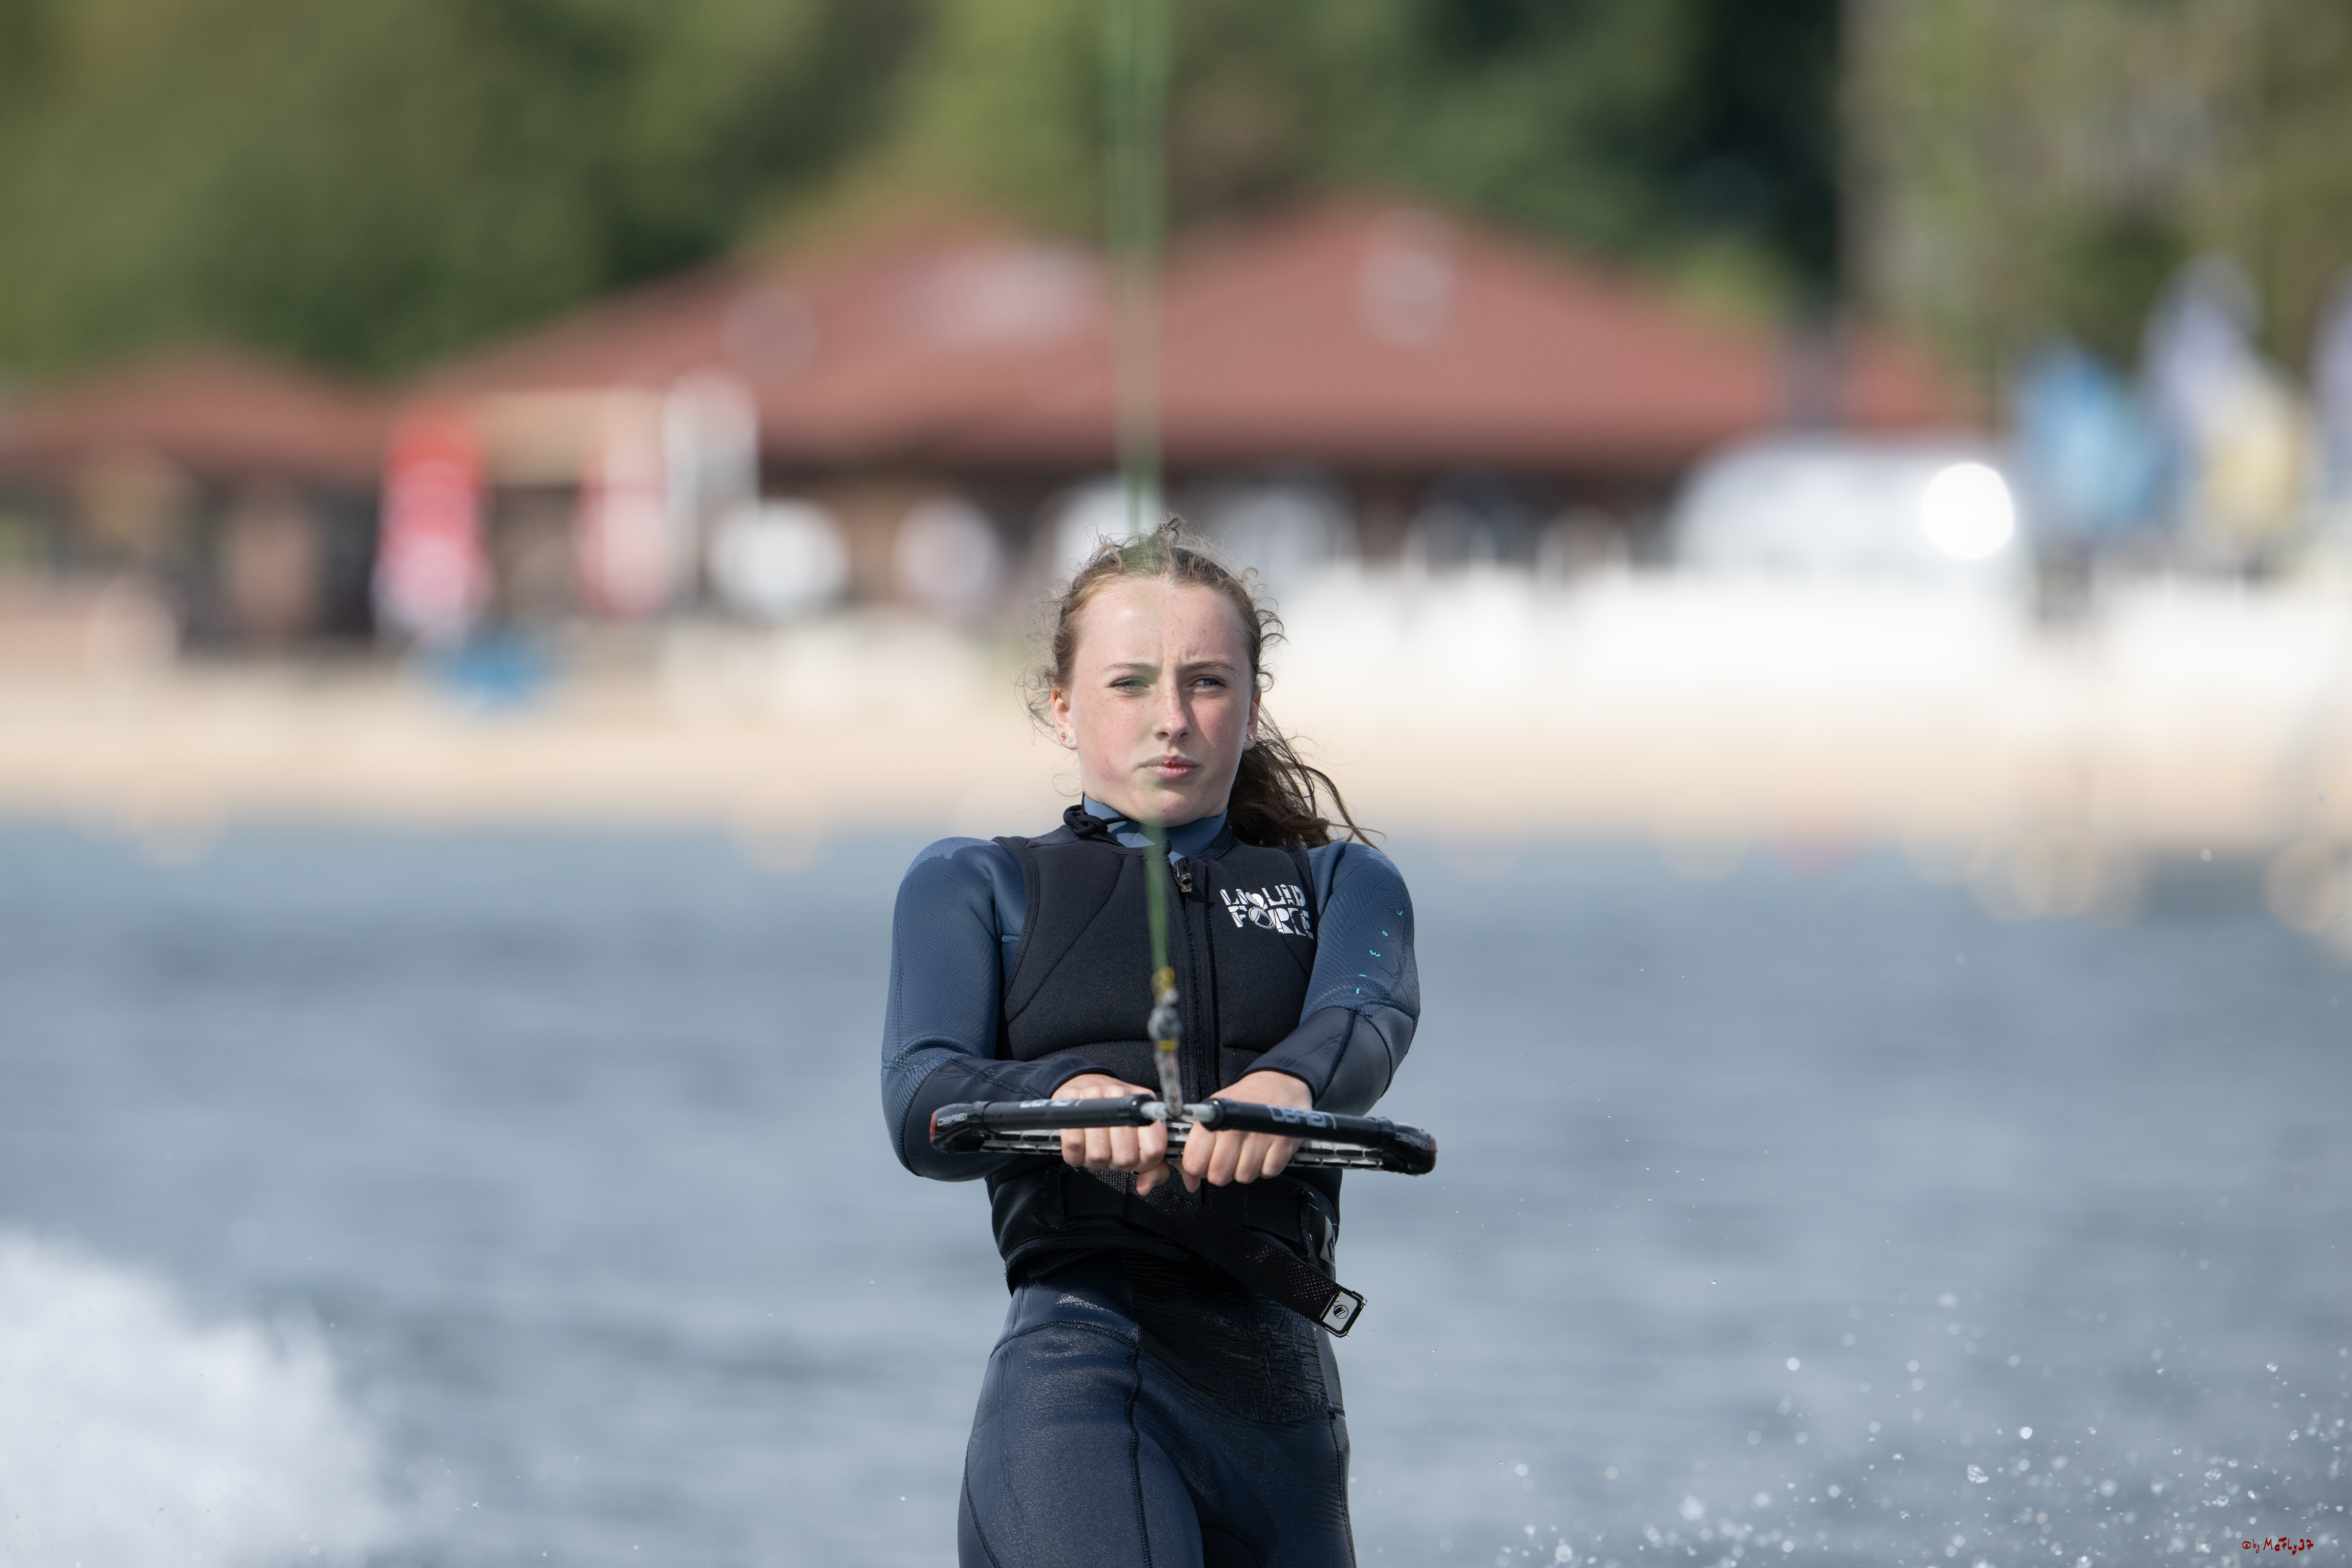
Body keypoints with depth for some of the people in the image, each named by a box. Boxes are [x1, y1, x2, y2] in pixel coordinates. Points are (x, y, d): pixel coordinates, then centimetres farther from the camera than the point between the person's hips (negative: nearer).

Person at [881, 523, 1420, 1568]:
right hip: (1078, 1358, -4)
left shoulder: (1340, 884, 21)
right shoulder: (972, 887, 17)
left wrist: (1286, 1083, -30)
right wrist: (1068, 1093, -26)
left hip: (1281, 1382, 4)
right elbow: (920, 1107, -1)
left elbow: (1368, 1018, -4)